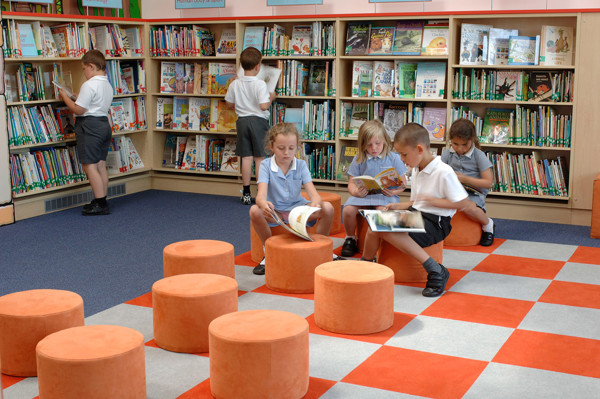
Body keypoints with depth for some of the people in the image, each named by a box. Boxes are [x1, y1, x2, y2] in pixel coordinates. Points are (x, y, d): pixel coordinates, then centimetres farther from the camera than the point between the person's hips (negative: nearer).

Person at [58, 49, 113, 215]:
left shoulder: (89, 85, -16)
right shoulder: (107, 85, 13)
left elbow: (79, 110, -17)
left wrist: (65, 96, -4)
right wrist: (78, 98, 18)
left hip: (89, 126, -9)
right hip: (104, 124, 9)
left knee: (89, 166, -6)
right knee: (100, 165, 12)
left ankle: (100, 203, -7)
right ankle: (101, 201, 16)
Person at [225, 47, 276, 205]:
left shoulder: (234, 84, 0)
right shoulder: (260, 84, -14)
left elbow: (229, 104, 9)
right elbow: (264, 106, -20)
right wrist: (271, 97, -1)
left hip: (242, 121, 4)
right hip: (258, 121, -4)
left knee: (246, 157, 8)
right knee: (260, 158, 3)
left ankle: (246, 193, 11)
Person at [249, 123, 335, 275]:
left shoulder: (301, 165, -3)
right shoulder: (266, 165, -8)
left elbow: (313, 192, -14)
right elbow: (261, 194, -23)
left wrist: (316, 203, -40)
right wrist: (263, 204, -50)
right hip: (274, 211, -1)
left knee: (327, 208, -24)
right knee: (254, 211, -34)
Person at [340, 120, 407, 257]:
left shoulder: (393, 158, 3)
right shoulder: (359, 159, 7)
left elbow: (403, 183, 5)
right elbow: (351, 183, 7)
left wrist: (394, 191, -17)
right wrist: (356, 192, -16)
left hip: (385, 196, -2)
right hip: (363, 194, 2)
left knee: (382, 210, -36)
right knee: (348, 210, -26)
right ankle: (350, 238, 4)